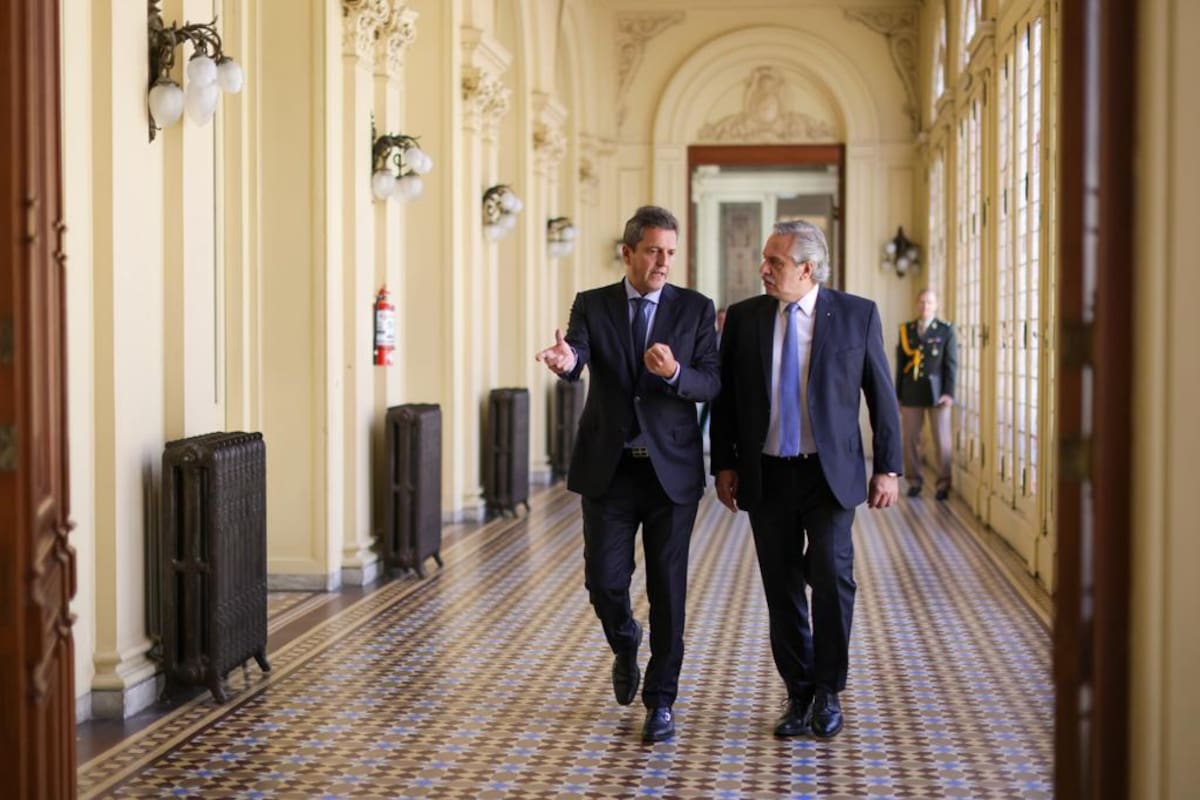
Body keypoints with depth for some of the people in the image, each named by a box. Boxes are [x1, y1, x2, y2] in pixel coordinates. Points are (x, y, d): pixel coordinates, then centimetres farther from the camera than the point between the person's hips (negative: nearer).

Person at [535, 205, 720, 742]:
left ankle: (660, 702, 12)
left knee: (668, 587, 1)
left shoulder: (695, 309, 2)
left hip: (671, 470, 0)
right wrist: (564, 360, -42)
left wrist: (674, 372, -26)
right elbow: (577, 356, -18)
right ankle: (625, 648, 34)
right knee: (603, 578, 1)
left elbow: (711, 384, -5)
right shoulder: (591, 306, 2)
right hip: (608, 469, 1)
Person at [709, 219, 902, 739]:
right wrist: (724, 464, 3)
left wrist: (887, 467, -1)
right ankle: (799, 695, 20)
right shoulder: (743, 318, 4)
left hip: (829, 473, -2)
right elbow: (724, 397, 9)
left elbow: (881, 395, 2)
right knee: (782, 588, 6)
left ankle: (827, 693, 9)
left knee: (832, 577, -9)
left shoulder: (857, 315, -1)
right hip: (766, 476, 2)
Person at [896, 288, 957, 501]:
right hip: (911, 393, 2)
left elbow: (951, 363, -1)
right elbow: (900, 364, 9)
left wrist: (949, 393, -10)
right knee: (910, 438, 4)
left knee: (942, 439, 0)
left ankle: (943, 483, 8)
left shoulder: (946, 330, 2)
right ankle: (914, 481, 15)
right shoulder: (906, 330, 9)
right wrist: (898, 394, 7)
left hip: (936, 392, -2)